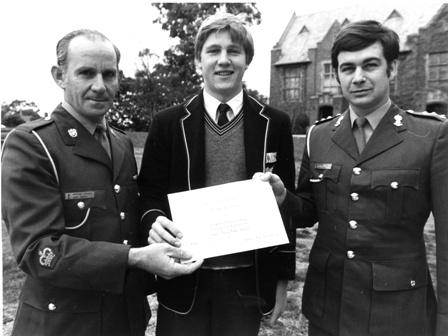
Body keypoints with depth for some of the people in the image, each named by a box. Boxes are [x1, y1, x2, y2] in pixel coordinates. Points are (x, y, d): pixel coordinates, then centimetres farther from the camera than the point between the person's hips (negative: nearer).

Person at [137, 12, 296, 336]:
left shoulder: (275, 124, 0)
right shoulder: (168, 123, -1)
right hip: (183, 276, 0)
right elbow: (149, 193, 3)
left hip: (247, 280, 1)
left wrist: (282, 277, 4)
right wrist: (155, 220, -20)